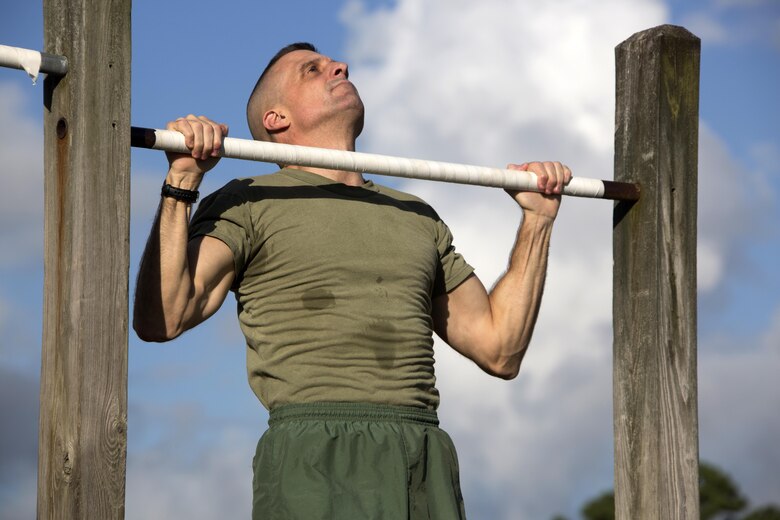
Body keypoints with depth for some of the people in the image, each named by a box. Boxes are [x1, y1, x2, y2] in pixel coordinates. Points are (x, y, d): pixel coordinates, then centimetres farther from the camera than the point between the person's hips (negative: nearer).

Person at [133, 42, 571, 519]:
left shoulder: (416, 216, 25)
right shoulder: (252, 203, 9)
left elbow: (500, 349, 23)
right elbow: (161, 320, -5)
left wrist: (538, 219, 24)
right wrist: (182, 182, -9)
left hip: (429, 467, 4)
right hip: (315, 458, -4)